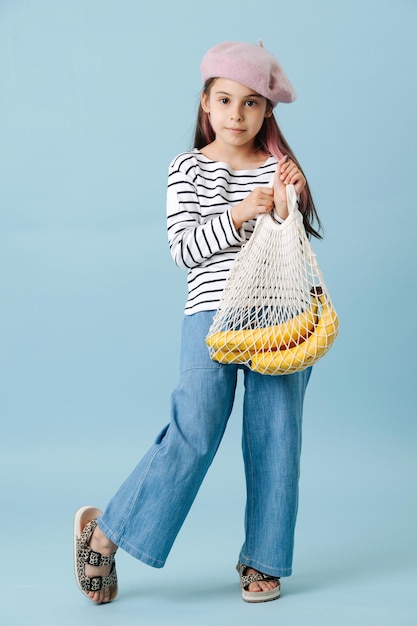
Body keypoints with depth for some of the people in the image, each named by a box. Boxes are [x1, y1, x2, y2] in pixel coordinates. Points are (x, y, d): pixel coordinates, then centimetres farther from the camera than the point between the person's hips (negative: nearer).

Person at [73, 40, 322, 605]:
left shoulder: (280, 168, 9)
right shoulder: (189, 168, 5)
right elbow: (183, 249, -3)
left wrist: (288, 205, -9)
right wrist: (238, 214, -14)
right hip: (212, 314, -2)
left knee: (274, 438, 4)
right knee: (194, 432, -11)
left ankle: (263, 560, 17)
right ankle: (104, 533, 4)